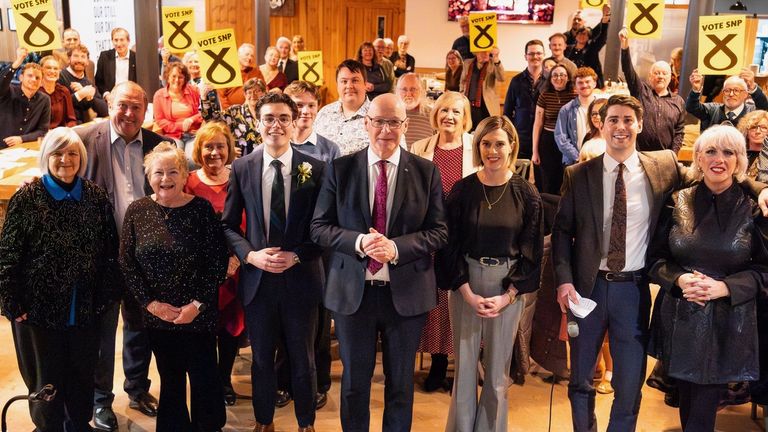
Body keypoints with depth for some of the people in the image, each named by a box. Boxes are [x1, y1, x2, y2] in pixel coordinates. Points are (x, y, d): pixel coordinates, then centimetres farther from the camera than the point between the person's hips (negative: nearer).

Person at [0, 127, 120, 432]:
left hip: (86, 309, 3)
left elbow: (111, 249, 3)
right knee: (45, 376, 12)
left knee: (83, 373, 16)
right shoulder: (27, 198, -7)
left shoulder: (96, 197, 1)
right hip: (39, 308, -2)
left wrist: (107, 295, 1)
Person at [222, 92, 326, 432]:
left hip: (301, 276, -1)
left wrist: (296, 256, -15)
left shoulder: (315, 169, -5)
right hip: (257, 277, 2)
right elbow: (229, 224, 4)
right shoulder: (242, 168, 0)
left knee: (303, 358, 14)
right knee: (261, 357, 16)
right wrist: (250, 255, -12)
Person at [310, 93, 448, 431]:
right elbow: (319, 228, -2)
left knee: (401, 382, 16)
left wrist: (396, 248, -19)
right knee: (354, 381, 15)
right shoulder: (341, 169, -1)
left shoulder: (426, 172, -2)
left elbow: (439, 232, -3)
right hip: (352, 291, 0)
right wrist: (359, 242, -20)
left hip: (406, 292, 0)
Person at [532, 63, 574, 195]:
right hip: (548, 141, 0)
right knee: (549, 184, 6)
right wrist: (535, 151, 0)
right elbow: (538, 124, 1)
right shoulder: (544, 96, -1)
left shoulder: (575, 96, -2)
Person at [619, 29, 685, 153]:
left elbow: (679, 132, 10)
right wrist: (625, 48, -20)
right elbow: (629, 72, -6)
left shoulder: (678, 102, 12)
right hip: (638, 155, -2)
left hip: (664, 157, 2)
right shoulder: (641, 91, 8)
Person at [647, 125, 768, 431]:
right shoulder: (678, 202, 0)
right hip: (679, 319, 2)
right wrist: (679, 279, -15)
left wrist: (723, 287, -17)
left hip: (727, 324, -2)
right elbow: (656, 258, 5)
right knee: (686, 404, 16)